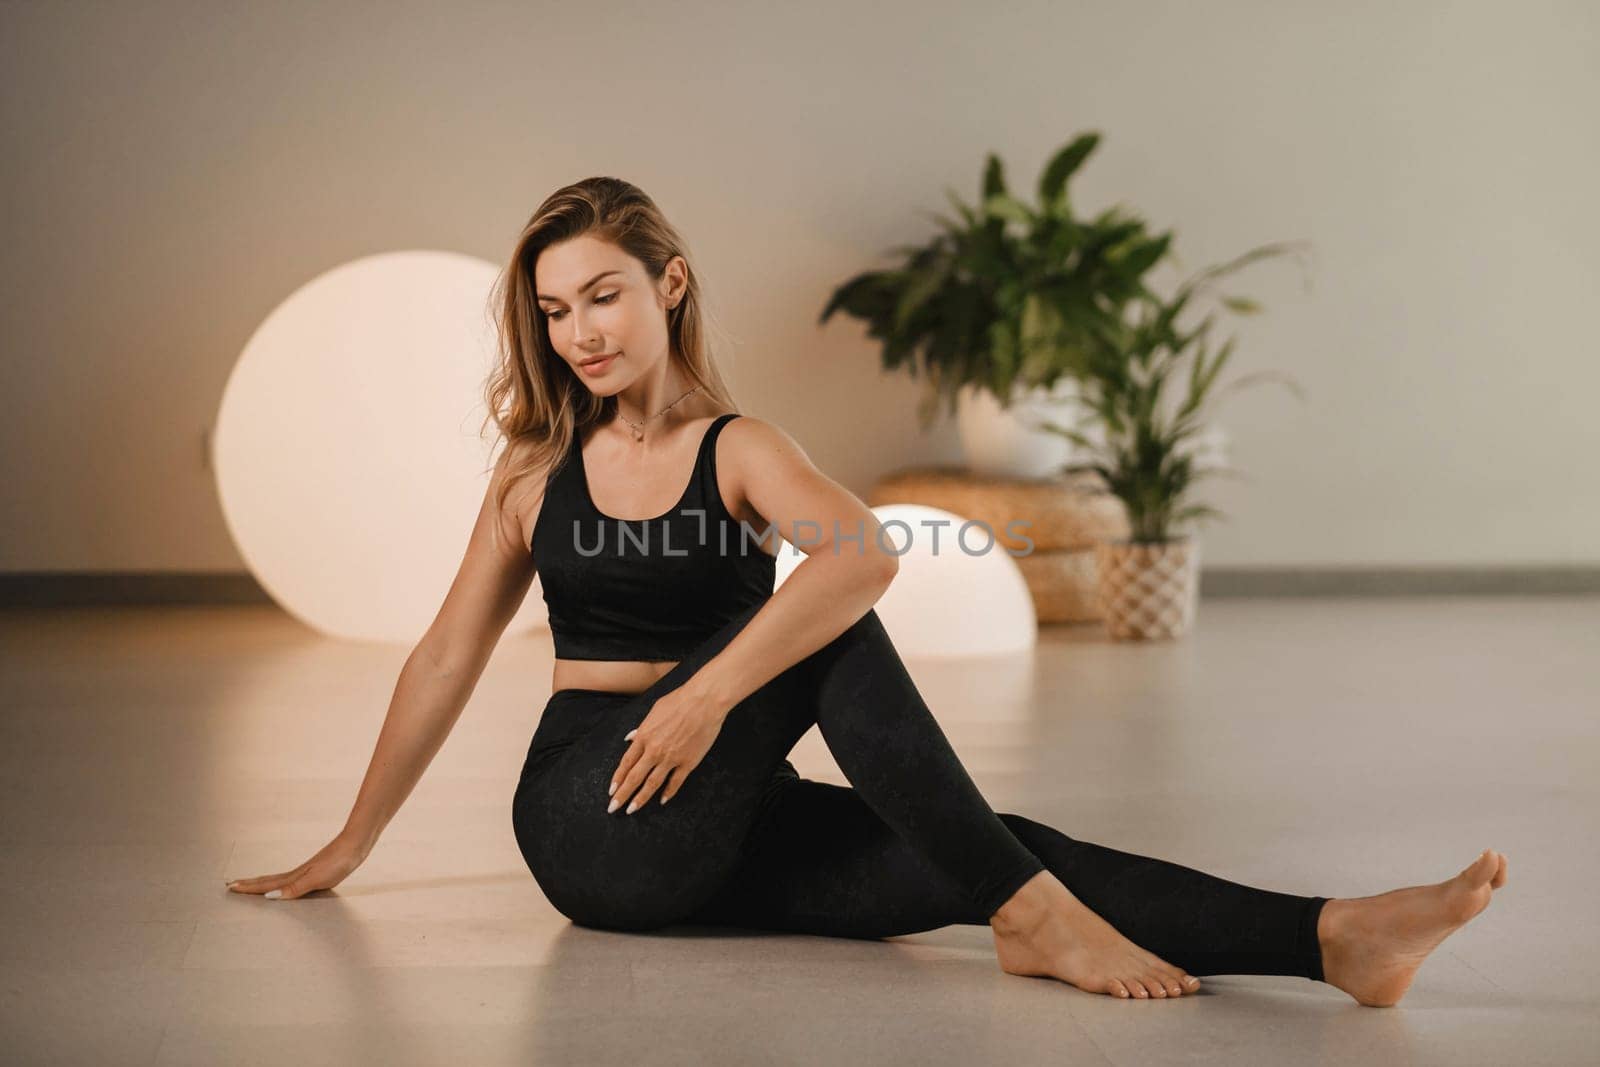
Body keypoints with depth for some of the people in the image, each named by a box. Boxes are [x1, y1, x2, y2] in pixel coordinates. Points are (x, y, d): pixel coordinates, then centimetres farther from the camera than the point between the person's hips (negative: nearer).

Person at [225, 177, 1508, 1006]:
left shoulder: (741, 450, 3)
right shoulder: (536, 475, 9)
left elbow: (865, 551, -20)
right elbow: (445, 662, 13)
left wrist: (714, 691, -32)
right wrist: (347, 848, 15)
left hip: (718, 830, 1)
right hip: (592, 827, -1)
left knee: (957, 813, -25)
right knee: (829, 636, -29)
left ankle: (1332, 939, -38)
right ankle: (1032, 915, -35)